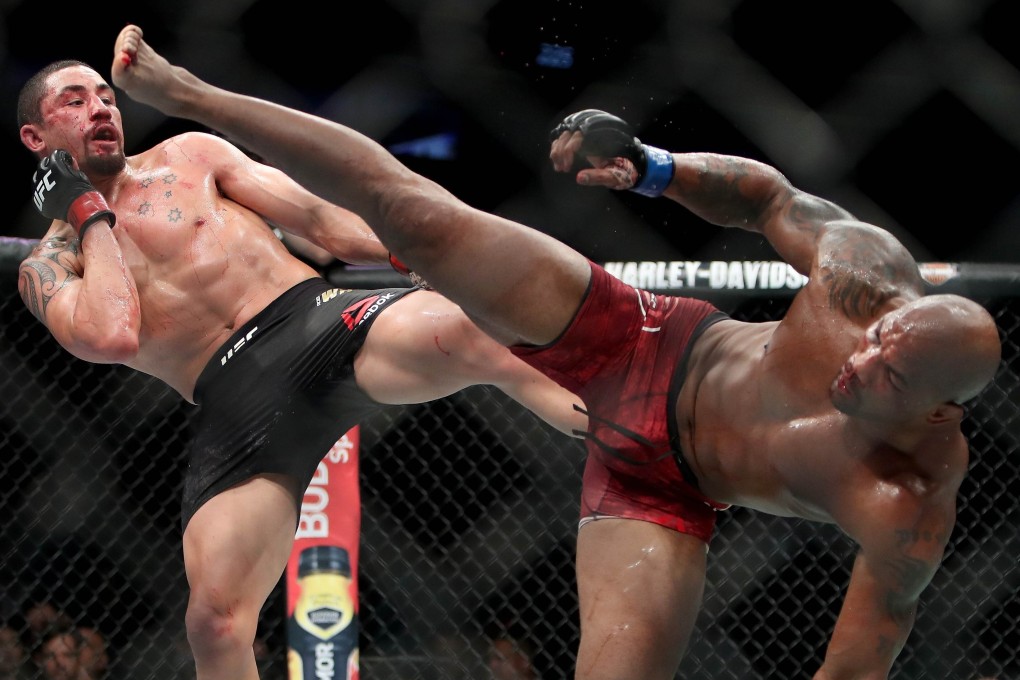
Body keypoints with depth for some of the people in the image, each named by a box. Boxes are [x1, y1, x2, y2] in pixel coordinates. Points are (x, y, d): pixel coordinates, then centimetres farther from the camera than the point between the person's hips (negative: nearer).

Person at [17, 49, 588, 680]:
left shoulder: (188, 155, 20)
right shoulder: (48, 268, 13)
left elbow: (320, 218, 14)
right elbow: (112, 338, -9)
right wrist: (91, 215, 4)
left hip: (322, 320, 1)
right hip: (236, 411, -1)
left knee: (461, 331, -32)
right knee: (215, 621, -16)